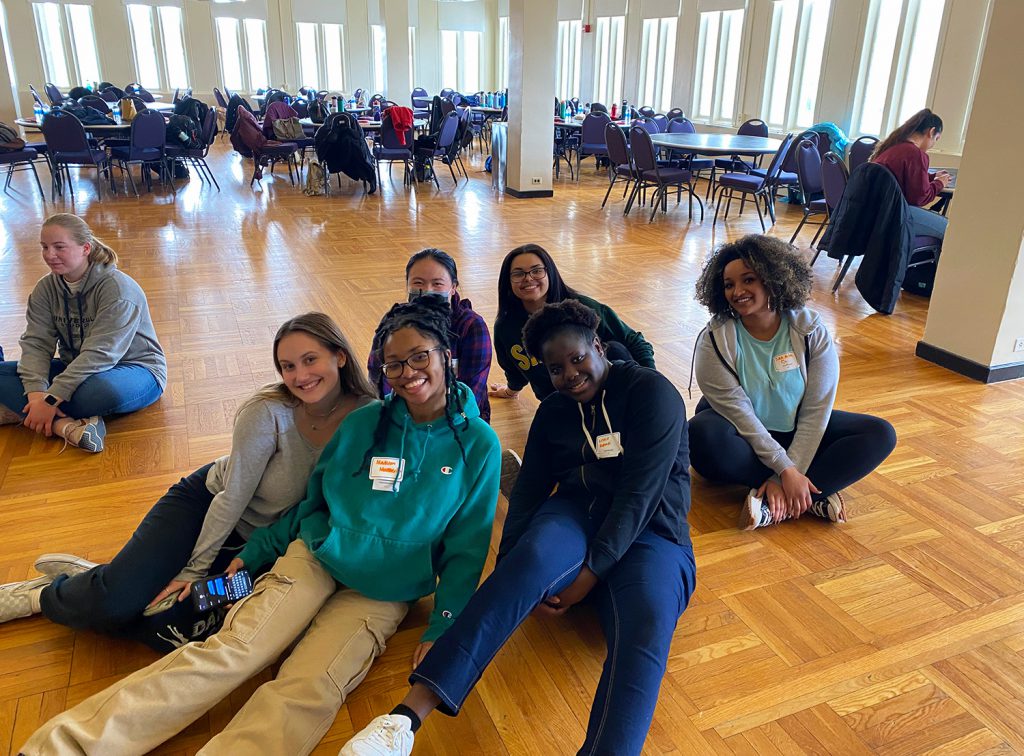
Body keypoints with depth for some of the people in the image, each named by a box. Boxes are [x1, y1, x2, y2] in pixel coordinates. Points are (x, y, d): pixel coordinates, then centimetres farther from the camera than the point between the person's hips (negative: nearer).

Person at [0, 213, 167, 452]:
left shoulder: (117, 288, -21)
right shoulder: (46, 288, 1)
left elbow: (100, 354, -27)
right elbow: (36, 343, -9)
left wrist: (51, 399, -32)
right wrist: (36, 391, -27)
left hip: (134, 368, -7)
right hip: (74, 369, 7)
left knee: (104, 389, -42)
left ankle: (19, 412, -17)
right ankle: (65, 425, -31)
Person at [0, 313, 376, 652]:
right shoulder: (268, 413, -26)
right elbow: (233, 496, -17)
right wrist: (194, 569, -10)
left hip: (258, 542, 3)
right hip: (206, 502, -2)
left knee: (172, 630, -13)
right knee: (114, 600, -19)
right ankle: (53, 593, 16)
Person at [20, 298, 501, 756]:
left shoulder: (478, 444, -4)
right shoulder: (363, 422, 1)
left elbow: (465, 548, 1)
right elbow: (311, 502, 11)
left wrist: (441, 628, -5)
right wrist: (250, 556, 7)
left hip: (383, 595, -1)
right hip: (313, 558, 2)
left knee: (308, 691, -26)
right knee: (231, 650, -20)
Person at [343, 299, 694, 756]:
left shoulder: (651, 392, -3)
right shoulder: (552, 412, 15)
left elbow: (640, 492, -13)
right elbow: (528, 492, 5)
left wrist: (590, 573, -20)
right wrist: (513, 574, -13)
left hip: (649, 533, -2)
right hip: (578, 518, 2)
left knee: (645, 626, -35)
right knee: (533, 555, -33)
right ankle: (409, 714, -42)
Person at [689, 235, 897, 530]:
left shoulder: (811, 331, -13)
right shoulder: (715, 341, -17)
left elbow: (817, 409, -16)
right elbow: (739, 414, -21)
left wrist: (789, 476, -25)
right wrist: (786, 471, -28)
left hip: (796, 432, 3)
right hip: (740, 434, -3)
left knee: (881, 434, -16)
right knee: (703, 435, -36)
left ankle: (771, 505, -29)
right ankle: (814, 497, -23)